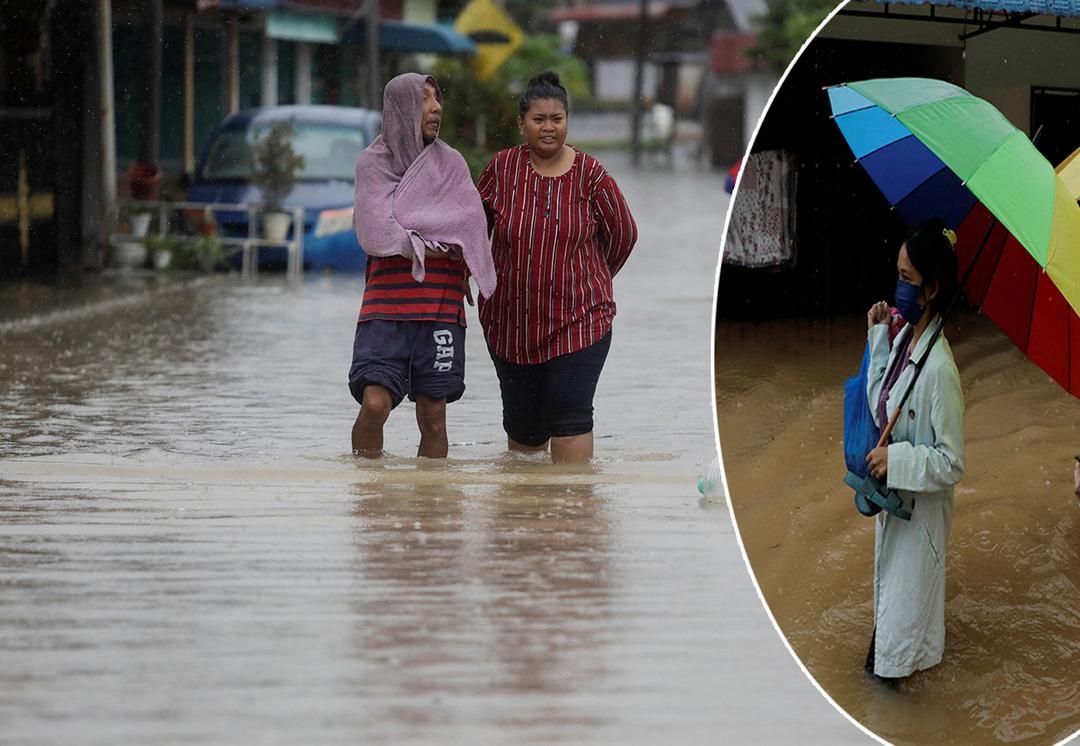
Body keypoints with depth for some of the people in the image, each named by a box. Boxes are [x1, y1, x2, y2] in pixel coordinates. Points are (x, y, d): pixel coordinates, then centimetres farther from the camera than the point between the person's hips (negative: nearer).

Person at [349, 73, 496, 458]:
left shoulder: (450, 163, 12)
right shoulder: (373, 162, 5)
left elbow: (471, 227, -2)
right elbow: (374, 233, -7)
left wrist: (403, 235, -5)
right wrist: (432, 246, -4)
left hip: (441, 307, 2)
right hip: (386, 303, -2)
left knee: (432, 417, 1)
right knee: (375, 403, -15)